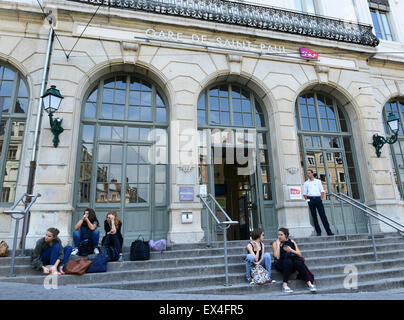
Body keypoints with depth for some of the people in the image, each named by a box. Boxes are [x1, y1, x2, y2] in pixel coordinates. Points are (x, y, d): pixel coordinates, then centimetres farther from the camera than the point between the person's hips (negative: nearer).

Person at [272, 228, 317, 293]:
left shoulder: (292, 242, 12)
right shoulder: (275, 243, 5)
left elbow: (300, 254, 9)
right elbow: (277, 257, -8)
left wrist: (291, 250, -7)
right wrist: (278, 244, -7)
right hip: (281, 264, -2)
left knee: (298, 262, -31)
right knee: (288, 261, -35)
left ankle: (309, 284, -30)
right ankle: (284, 285, -38)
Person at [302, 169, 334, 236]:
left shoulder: (318, 181, 14)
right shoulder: (306, 183, 13)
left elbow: (322, 191, 9)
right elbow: (304, 193, 9)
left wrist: (321, 198, -2)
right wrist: (307, 200, -3)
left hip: (318, 198, 0)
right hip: (310, 199, 1)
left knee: (323, 215, -5)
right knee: (314, 216, 0)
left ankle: (329, 231, -4)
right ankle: (318, 232, 6)